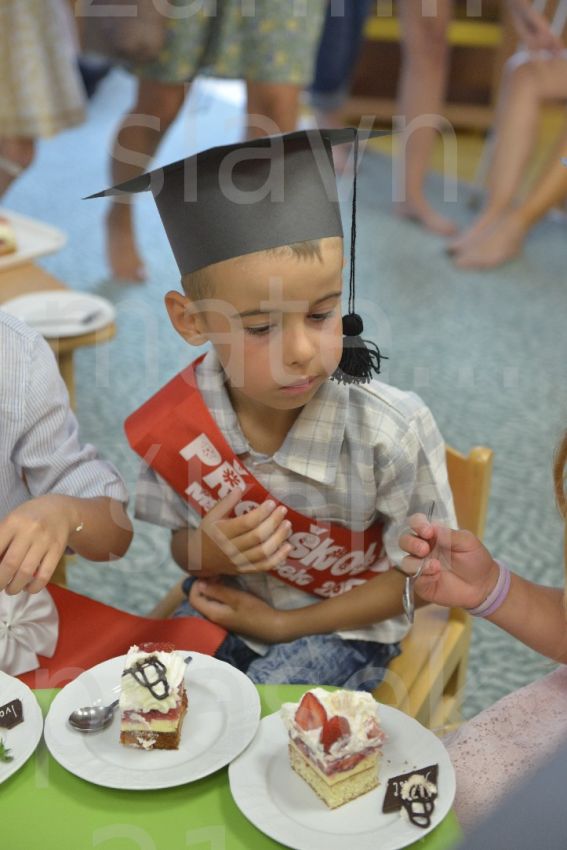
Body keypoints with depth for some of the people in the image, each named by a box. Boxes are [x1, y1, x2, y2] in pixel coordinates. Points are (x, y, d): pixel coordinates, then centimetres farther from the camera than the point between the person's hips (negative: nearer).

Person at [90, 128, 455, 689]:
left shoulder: (392, 432, -27)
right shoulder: (177, 421, -18)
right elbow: (184, 547, 0)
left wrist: (284, 626, -13)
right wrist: (208, 553, -25)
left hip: (343, 625, -3)